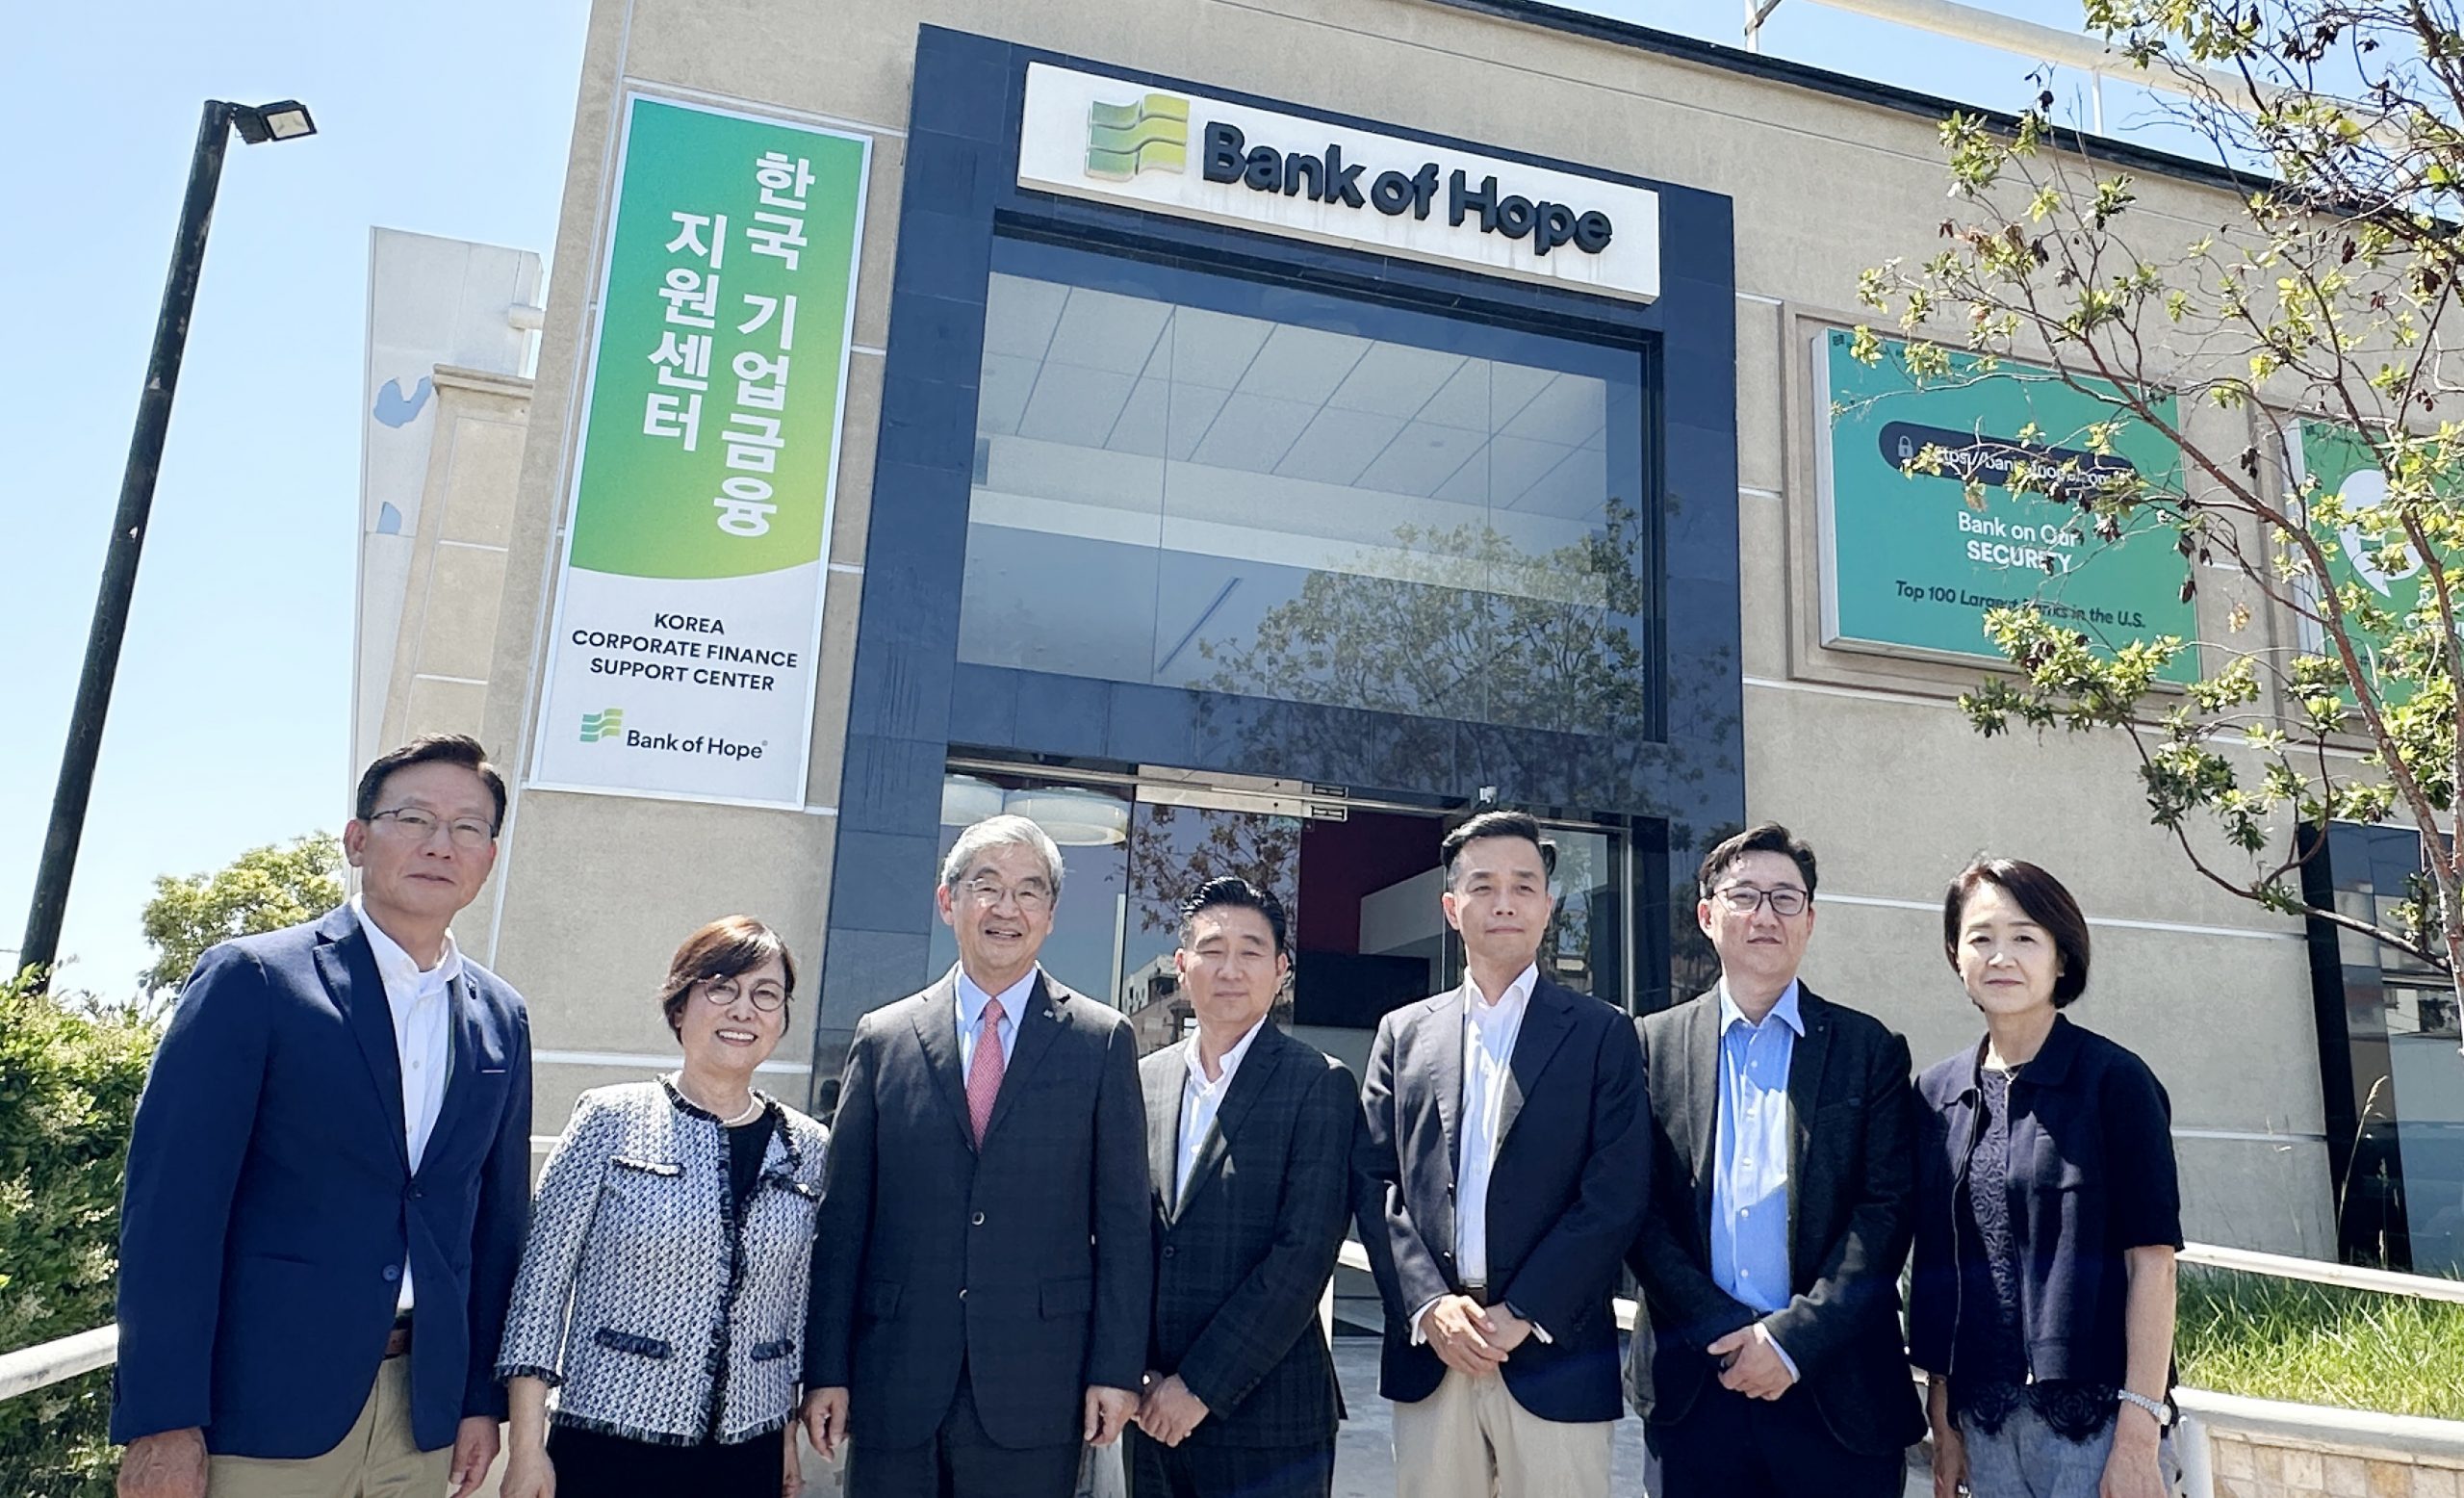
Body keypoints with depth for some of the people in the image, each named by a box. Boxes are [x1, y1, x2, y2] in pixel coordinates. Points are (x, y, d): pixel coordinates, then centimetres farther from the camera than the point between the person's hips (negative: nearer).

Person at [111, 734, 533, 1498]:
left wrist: (483, 1397, 9)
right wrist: (161, 1421, -13)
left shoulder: (500, 1019, 7)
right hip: (258, 1406, -4)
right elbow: (171, 1201, -10)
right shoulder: (253, 978, -6)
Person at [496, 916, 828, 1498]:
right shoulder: (611, 1118, -5)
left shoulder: (807, 1148, 2)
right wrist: (526, 1448, -7)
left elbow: (798, 1303, 9)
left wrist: (789, 1443, 12)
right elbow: (543, 1276, -5)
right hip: (608, 1449, -2)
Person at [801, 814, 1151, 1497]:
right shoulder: (882, 1038, 4)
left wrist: (1117, 1369, -4)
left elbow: (1123, 1222, 0)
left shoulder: (1102, 1041, 1)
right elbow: (842, 1216, 4)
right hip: (893, 1389, 1)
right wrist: (825, 1369, 2)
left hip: (1035, 1391, -1)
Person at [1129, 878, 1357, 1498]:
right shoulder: (1144, 1080, 6)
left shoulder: (1320, 1085, -8)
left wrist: (1200, 1384, -14)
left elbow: (1304, 1254, -14)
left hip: (1267, 1420, -4)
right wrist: (1136, 1373, -4)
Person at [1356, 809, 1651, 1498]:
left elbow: (1616, 1195, -5)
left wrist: (1522, 1313, -11)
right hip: (1429, 1353, 2)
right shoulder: (1403, 1033, 10)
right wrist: (1429, 1304, -8)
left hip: (1553, 1354, -2)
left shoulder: (1602, 1034, 3)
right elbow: (1376, 1185, 5)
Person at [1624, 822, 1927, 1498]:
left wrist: (1794, 1339, -11)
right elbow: (1640, 1209, -1)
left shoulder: (1871, 1049, 3)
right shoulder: (1654, 1044, 4)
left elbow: (1887, 1207, -4)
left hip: (1836, 1387, 0)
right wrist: (1726, 1335, -10)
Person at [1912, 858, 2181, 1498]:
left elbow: (2151, 1258, -10)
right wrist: (1942, 1422, 6)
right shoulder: (1936, 1093, 5)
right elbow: (1935, 1267, 7)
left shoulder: (2113, 1079, -6)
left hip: (2096, 1417, -4)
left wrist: (2139, 1434, -15)